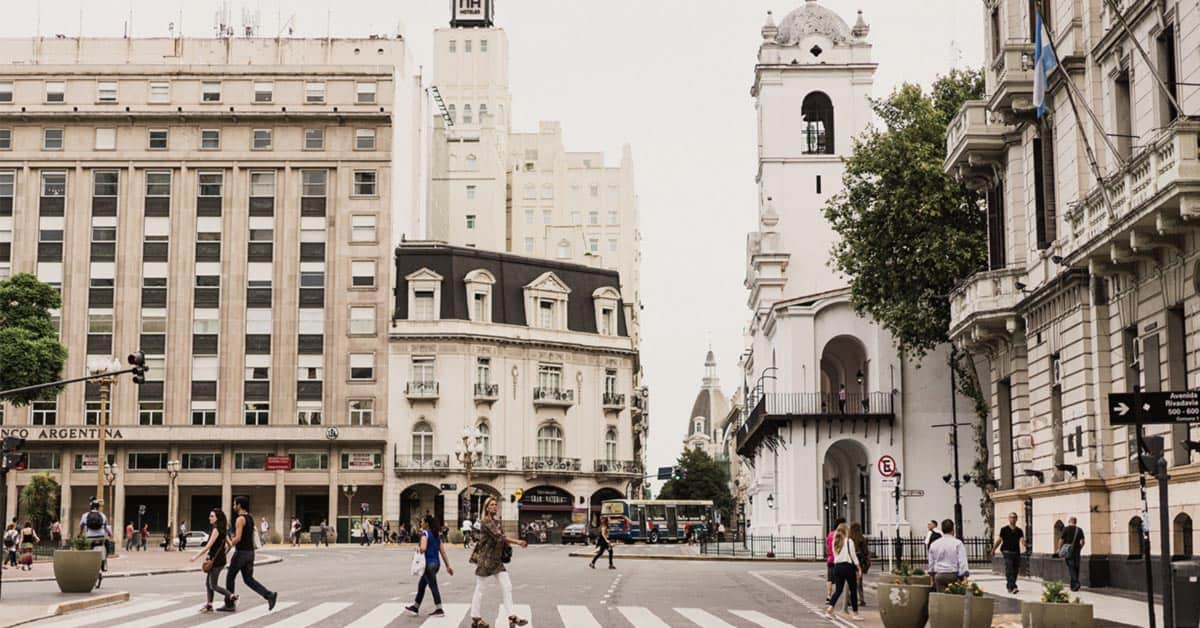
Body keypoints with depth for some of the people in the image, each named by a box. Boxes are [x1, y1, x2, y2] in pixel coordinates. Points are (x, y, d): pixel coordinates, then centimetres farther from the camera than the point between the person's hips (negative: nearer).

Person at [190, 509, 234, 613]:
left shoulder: (216, 530, -16)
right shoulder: (223, 530, 10)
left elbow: (208, 546, -19)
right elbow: (229, 544, 15)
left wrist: (196, 556, -14)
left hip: (216, 561, -9)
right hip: (220, 559, 9)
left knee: (213, 585, -3)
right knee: (208, 583, 14)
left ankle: (231, 596, -8)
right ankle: (209, 605, 17)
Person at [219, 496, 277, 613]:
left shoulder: (240, 519, -15)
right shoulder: (250, 518, 15)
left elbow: (238, 538, -23)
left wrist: (230, 543, -5)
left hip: (241, 552, -9)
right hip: (250, 552, 9)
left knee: (230, 577, 7)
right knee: (249, 579, 8)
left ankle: (229, 604, 14)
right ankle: (269, 595, -9)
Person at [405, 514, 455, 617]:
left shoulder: (425, 533, -11)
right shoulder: (436, 535, 13)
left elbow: (423, 548, -28)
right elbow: (443, 552, 12)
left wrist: (418, 549, -5)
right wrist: (448, 566, 12)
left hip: (429, 563, -9)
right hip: (436, 563, 9)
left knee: (433, 586, -2)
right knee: (421, 585, 18)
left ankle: (439, 610, 1)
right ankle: (415, 607, 26)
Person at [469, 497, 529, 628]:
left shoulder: (497, 522, 13)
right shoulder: (485, 522, -13)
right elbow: (499, 537, -23)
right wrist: (517, 542, -26)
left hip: (496, 560, 8)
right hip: (485, 559, -8)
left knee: (507, 587, -1)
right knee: (480, 589, 3)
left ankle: (512, 617, -3)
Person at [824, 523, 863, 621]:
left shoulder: (835, 542, 10)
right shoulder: (849, 541, -7)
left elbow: (835, 555, 9)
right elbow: (853, 556, -6)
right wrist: (859, 569, -1)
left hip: (837, 567, 5)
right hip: (847, 566, -5)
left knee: (838, 590, 6)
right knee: (853, 590, 7)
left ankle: (829, 609, -12)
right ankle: (855, 613, 10)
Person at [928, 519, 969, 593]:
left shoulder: (934, 544, 9)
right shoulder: (958, 543, -4)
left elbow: (931, 562, 18)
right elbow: (962, 561, -10)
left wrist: (932, 576, 27)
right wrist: (964, 576, -10)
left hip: (939, 575, 4)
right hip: (953, 575, -3)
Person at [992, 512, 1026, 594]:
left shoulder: (1019, 531, 9)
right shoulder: (1004, 529, 2)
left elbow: (1022, 539, -6)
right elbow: (999, 540, 9)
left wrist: (1023, 545, -28)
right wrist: (993, 549, 12)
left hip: (1016, 553, 4)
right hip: (1007, 552, -4)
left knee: (1015, 571, 8)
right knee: (1009, 571, -15)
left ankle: (1009, 587, 22)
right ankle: (1012, 587, -21)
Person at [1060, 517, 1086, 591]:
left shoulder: (1066, 529, -3)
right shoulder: (1079, 530, 6)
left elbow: (1062, 540, -5)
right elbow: (1082, 541, 1)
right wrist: (1079, 549, 15)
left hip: (1068, 551, -4)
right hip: (1077, 550, 4)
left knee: (1071, 567, -7)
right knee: (1076, 567, 11)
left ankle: (1075, 583, -23)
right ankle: (1073, 585, 16)